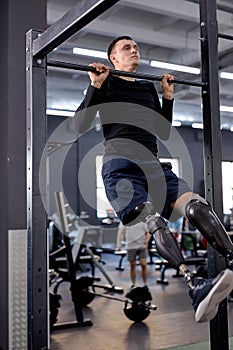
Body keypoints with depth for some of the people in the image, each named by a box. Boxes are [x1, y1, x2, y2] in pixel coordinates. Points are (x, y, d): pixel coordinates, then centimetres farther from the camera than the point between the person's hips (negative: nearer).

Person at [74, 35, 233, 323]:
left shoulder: (149, 87, 26)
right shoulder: (105, 84, 13)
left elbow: (164, 133, 27)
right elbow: (80, 125, 2)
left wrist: (168, 97, 21)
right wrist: (95, 85, -3)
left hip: (154, 166, 5)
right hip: (120, 167, -5)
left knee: (197, 205, -24)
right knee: (152, 219, -33)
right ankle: (195, 288, -47)